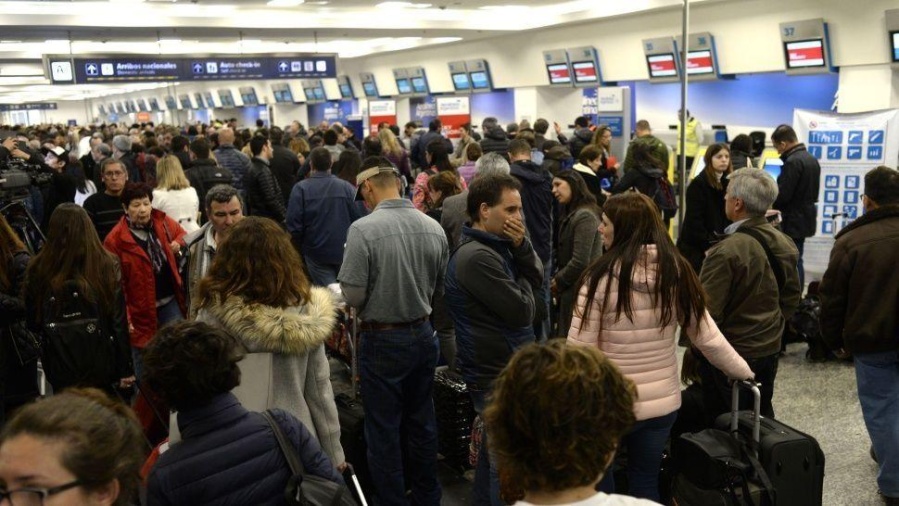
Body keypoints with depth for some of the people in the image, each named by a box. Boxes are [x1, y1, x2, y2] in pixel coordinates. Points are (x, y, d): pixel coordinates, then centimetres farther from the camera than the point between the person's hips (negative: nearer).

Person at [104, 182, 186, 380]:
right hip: (141, 310, -4)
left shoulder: (163, 223, 0)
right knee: (145, 368, 10)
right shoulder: (115, 240, -14)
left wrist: (178, 244, -2)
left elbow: (181, 233, 22)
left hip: (170, 303, 4)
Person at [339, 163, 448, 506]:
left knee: (384, 430, 9)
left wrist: (375, 294, 4)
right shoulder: (434, 228, -4)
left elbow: (353, 296, -17)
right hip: (423, 335, 5)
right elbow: (440, 290, 4)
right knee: (422, 423, 20)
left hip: (382, 340, -5)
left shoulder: (363, 229, -18)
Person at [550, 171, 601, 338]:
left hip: (578, 291, -9)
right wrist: (557, 279, 3)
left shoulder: (584, 216, -15)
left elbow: (580, 262, -21)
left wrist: (558, 282, -8)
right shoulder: (572, 214, 15)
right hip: (571, 290, 9)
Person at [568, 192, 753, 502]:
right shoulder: (677, 273, -5)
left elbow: (580, 348, -15)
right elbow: (707, 337, 1)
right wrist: (743, 371, 17)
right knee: (646, 482, 21)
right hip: (663, 403, 4)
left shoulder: (601, 276, -17)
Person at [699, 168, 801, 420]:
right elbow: (792, 296, 11)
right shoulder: (784, 243, 0)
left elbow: (708, 312, -23)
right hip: (770, 349, 7)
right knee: (762, 416, 22)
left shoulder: (726, 252, -26)